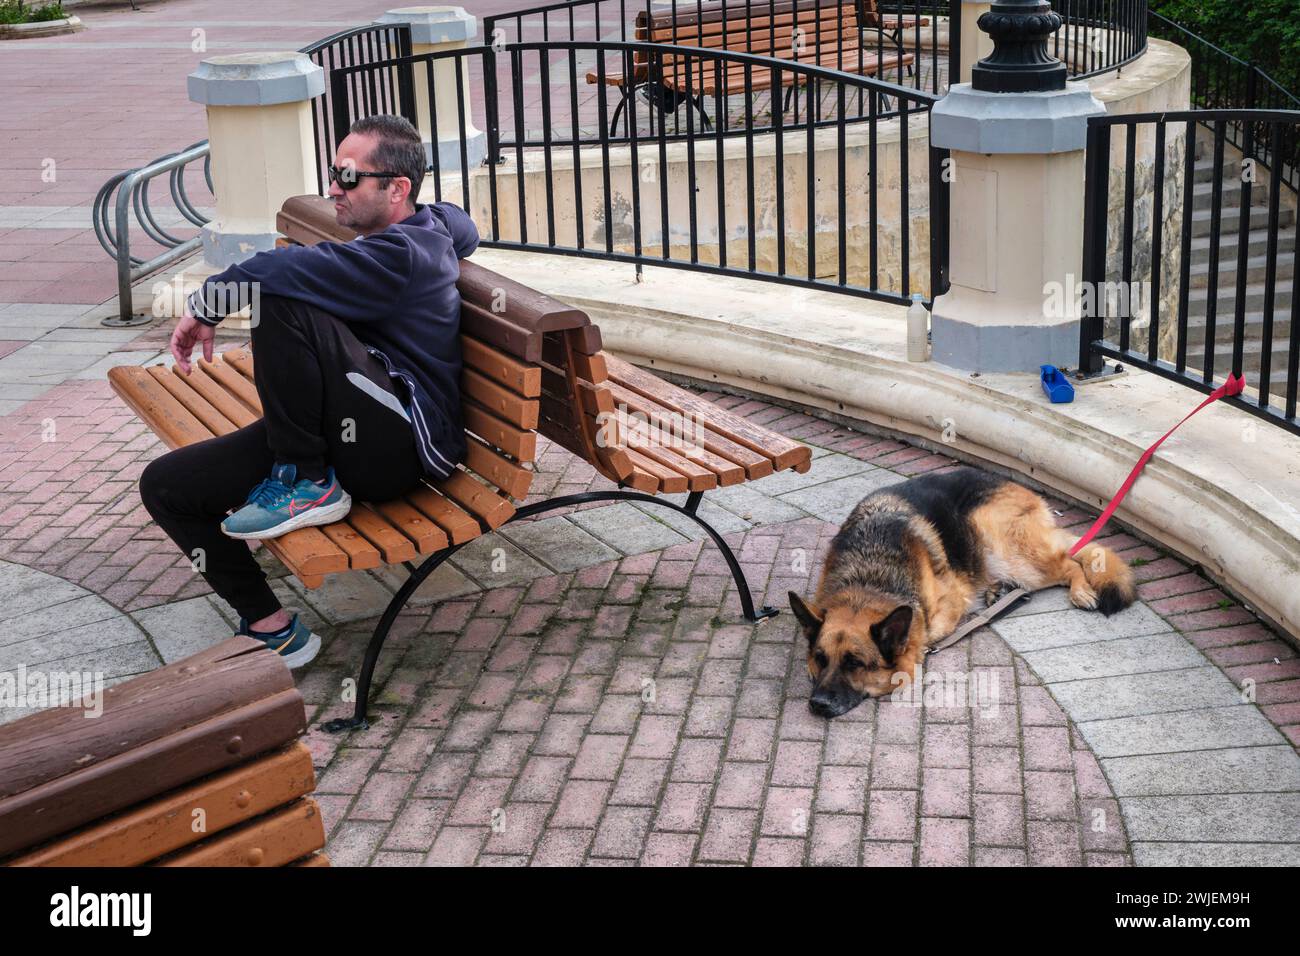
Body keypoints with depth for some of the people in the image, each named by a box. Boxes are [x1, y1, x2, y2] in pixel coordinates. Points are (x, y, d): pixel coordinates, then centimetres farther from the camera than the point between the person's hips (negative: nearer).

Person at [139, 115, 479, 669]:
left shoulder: (404, 252, -14)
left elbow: (277, 271, -24)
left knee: (281, 301, -29)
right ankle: (271, 629, 4)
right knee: (165, 485, 0)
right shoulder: (432, 226, 18)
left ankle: (305, 484, -18)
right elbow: (464, 227, 44)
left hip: (404, 443, -10)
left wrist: (204, 305, -8)